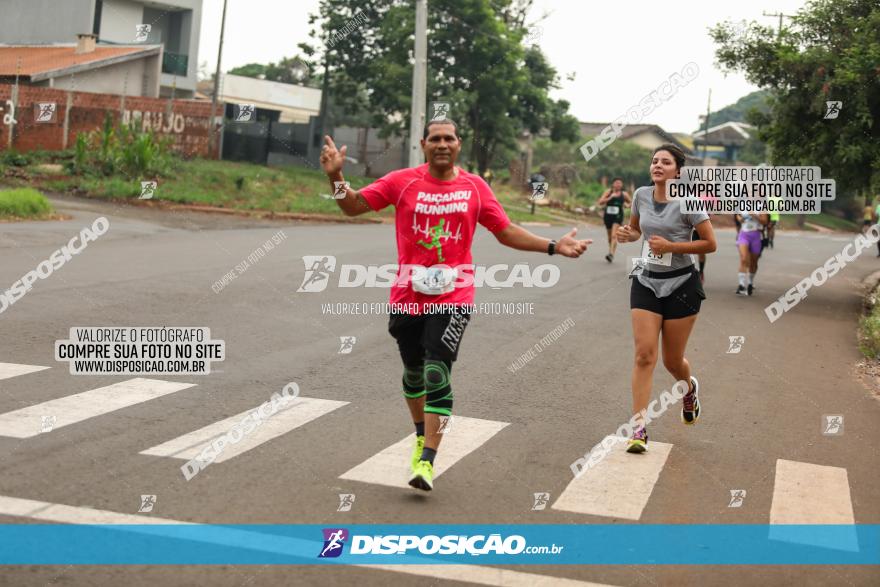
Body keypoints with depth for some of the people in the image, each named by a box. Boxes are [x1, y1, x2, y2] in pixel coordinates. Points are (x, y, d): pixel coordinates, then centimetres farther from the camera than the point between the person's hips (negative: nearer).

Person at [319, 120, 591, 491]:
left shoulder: (475, 187, 2)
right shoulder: (402, 182, -1)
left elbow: (506, 232, 8)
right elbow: (353, 206, -1)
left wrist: (553, 247, 0)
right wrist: (335, 177, -20)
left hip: (453, 297, -1)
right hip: (407, 296, 2)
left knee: (437, 374, -12)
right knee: (413, 372, 16)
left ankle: (427, 462, -10)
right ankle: (422, 436, 42)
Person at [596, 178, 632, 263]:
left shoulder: (624, 194, 3)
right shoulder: (608, 192, 2)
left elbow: (631, 202, 18)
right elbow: (600, 202, -9)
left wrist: (628, 205, -4)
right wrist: (610, 197, -19)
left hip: (618, 217, -2)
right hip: (608, 216, 2)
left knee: (614, 236, -20)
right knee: (610, 236, 14)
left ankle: (611, 254, -29)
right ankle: (611, 251, 34)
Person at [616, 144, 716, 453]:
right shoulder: (641, 195, 1)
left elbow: (710, 244, -9)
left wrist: (671, 246, -20)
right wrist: (626, 235, -5)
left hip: (681, 285, -3)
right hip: (646, 283, 3)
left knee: (672, 360, 6)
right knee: (644, 354, -10)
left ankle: (691, 387, 43)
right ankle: (639, 427, -10)